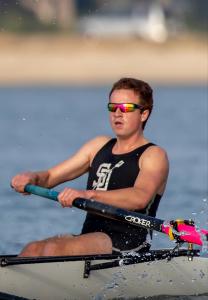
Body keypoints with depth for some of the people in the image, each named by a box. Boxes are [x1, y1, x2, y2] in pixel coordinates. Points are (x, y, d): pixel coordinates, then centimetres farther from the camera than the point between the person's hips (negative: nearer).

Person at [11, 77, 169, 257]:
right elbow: (50, 177, 20)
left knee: (53, 249, -28)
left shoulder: (154, 155, -2)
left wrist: (88, 194, -37)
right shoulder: (100, 146, 21)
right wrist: (32, 179, -6)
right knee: (32, 250, -19)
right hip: (88, 238, 6)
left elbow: (140, 198, -23)